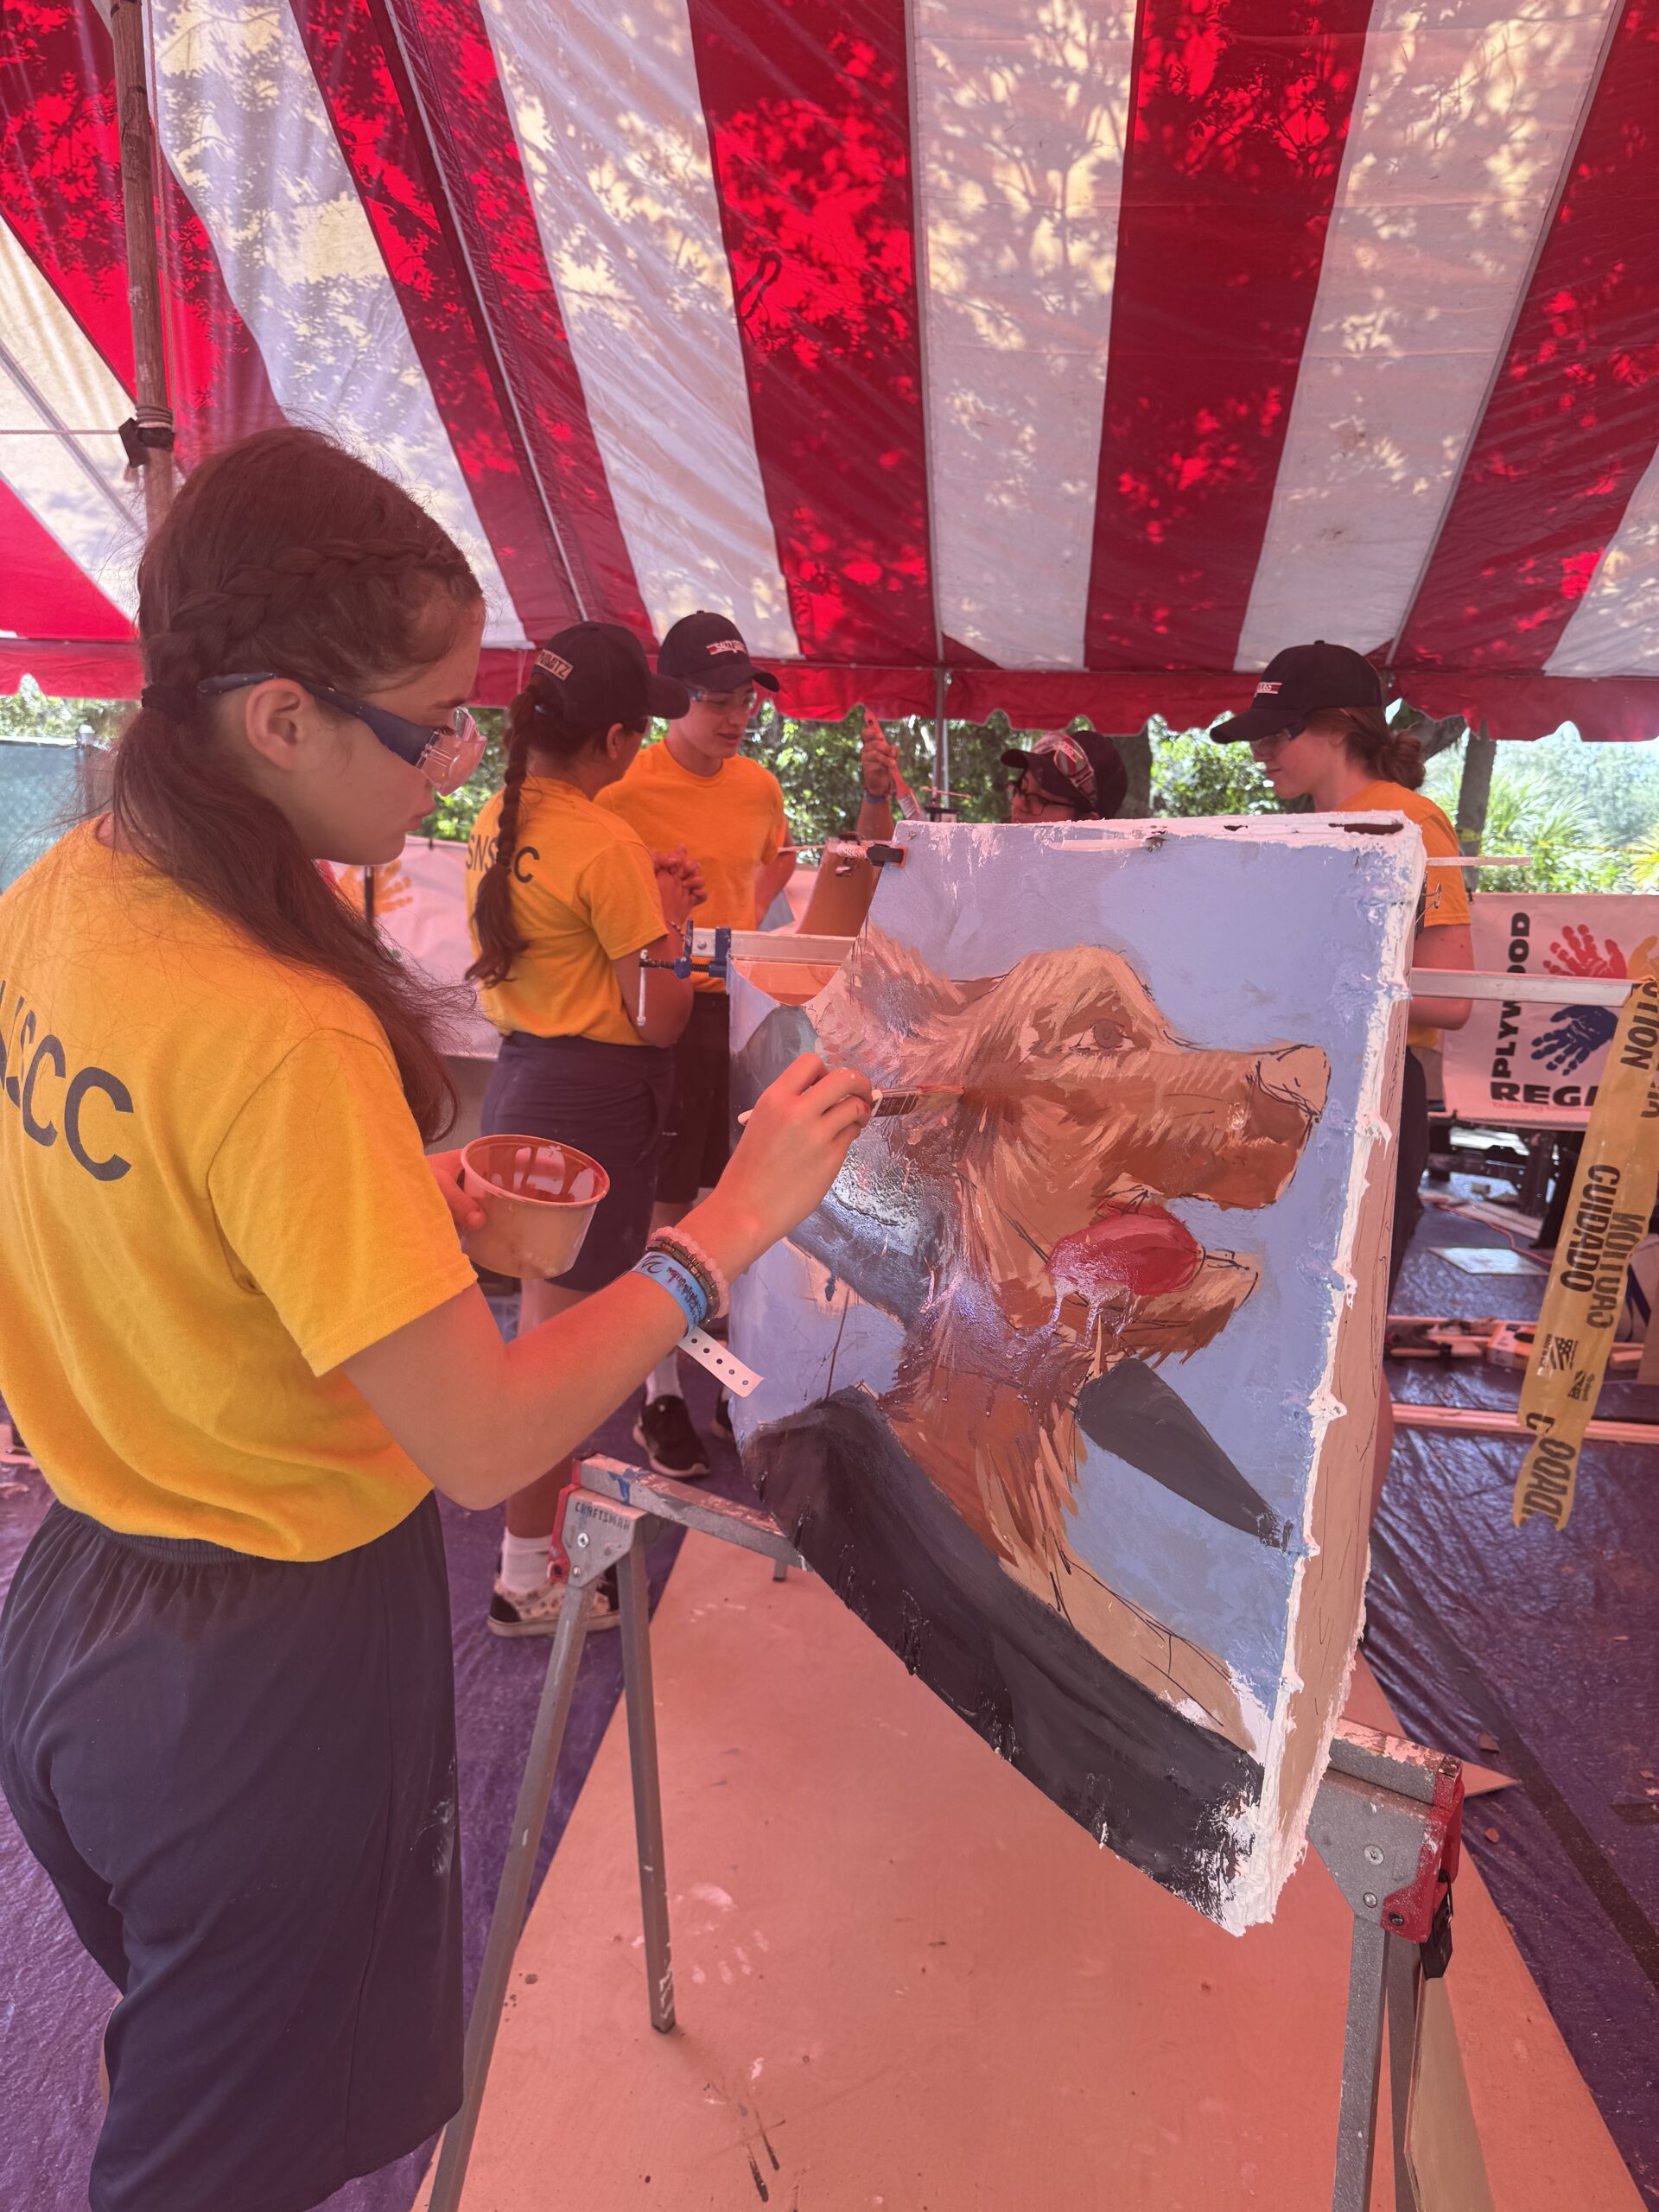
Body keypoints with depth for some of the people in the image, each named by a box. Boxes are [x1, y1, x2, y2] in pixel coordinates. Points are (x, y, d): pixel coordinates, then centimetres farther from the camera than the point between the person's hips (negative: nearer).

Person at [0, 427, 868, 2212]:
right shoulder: (285, 1032, -32)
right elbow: (488, 1447, -29)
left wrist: (408, 1202, 1)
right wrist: (734, 1217, -21)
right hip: (266, 1673, -7)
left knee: (173, 2058, 34)